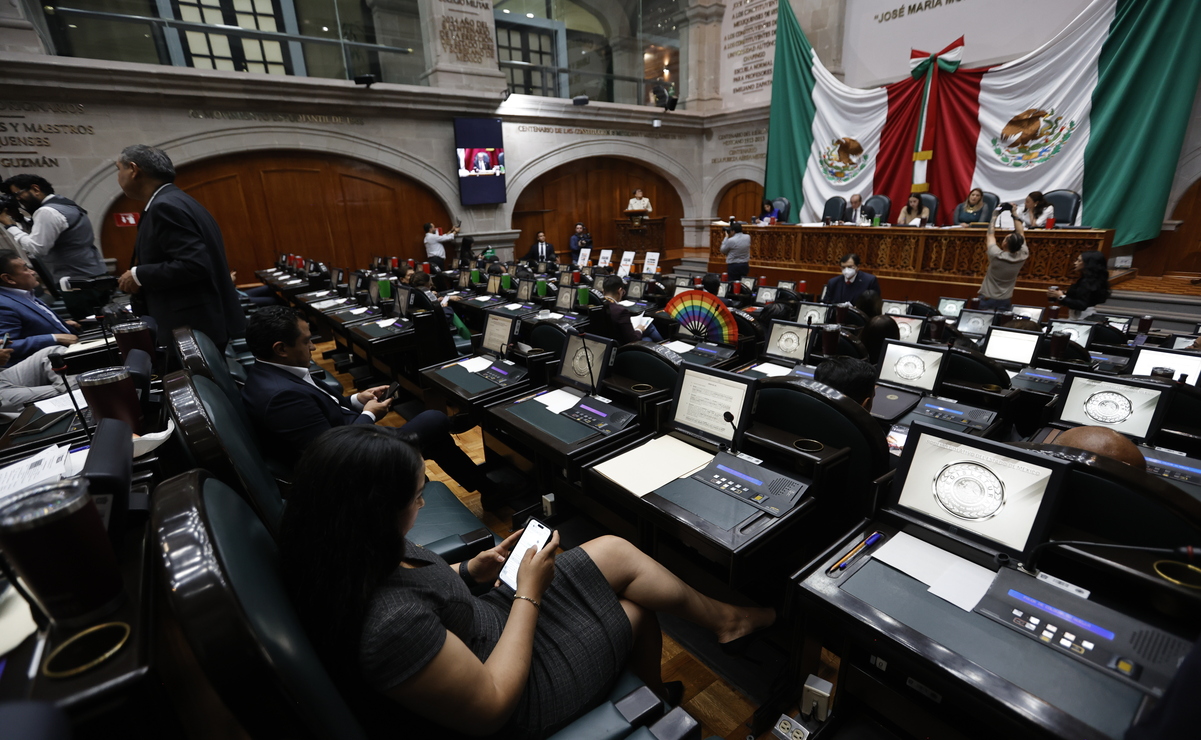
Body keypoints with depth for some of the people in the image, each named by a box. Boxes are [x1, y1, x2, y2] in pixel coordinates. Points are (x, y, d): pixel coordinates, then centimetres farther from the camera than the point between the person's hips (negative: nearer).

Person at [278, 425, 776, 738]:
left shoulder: (344, 564, -12)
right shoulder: (390, 627, -40)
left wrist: (471, 573, -8)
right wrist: (529, 593, -22)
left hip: (493, 614, 7)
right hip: (513, 700, -7)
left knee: (618, 552, 4)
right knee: (637, 608, 6)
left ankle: (722, 617, 29)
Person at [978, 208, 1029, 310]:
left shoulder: (996, 255, -23)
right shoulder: (1022, 256, -12)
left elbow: (990, 235, -6)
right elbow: (1021, 233, 5)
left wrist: (995, 215, 4)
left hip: (987, 299, -3)